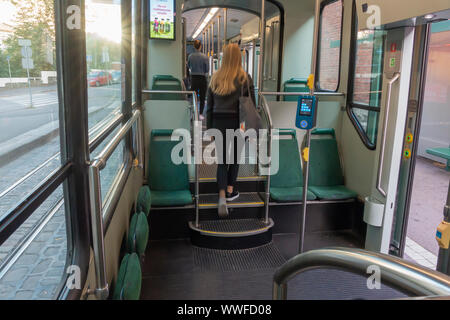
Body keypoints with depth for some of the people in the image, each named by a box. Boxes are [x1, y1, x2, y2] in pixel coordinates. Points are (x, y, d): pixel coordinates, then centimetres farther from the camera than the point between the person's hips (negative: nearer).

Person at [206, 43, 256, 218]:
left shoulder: (215, 78, 3)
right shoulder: (245, 79, -4)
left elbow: (209, 106, 5)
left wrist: (209, 128, 12)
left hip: (219, 122, 2)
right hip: (238, 123, -1)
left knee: (222, 159, 5)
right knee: (235, 157, 17)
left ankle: (222, 196, -10)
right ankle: (230, 190, 29)